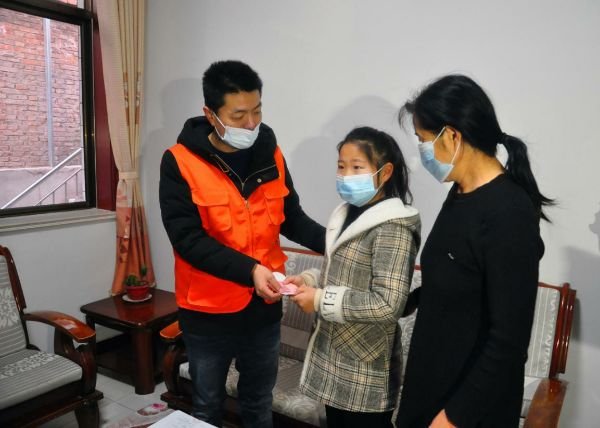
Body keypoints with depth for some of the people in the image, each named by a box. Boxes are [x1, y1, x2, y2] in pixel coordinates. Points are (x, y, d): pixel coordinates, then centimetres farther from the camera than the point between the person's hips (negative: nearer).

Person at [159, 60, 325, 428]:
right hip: (209, 311, -3)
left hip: (264, 307, 4)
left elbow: (291, 217, 5)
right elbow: (188, 238, -19)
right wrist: (249, 269, -28)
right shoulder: (180, 163, -14)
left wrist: (330, 241, -12)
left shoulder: (271, 155, -2)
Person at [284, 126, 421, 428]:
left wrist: (320, 300, -21)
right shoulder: (347, 214, 5)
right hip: (333, 355, 8)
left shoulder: (393, 228, -21)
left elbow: (388, 304, -27)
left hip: (366, 367, -8)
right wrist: (308, 280, -2)